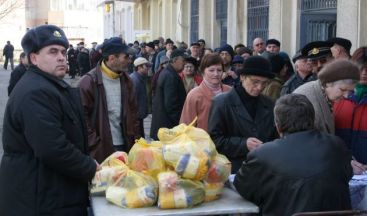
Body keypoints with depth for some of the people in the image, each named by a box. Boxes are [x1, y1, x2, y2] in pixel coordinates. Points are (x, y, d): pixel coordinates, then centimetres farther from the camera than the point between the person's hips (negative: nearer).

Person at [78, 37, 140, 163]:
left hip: (125, 146, 6)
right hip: (101, 149, -6)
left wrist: (135, 140, 9)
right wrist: (93, 143, -14)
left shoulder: (126, 80, 9)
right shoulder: (89, 82, -11)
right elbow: (82, 117, -11)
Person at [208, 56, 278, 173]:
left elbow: (275, 137, 16)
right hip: (232, 171, -3)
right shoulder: (222, 103, -4)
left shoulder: (269, 105, 8)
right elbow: (214, 139, -7)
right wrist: (243, 144, -18)